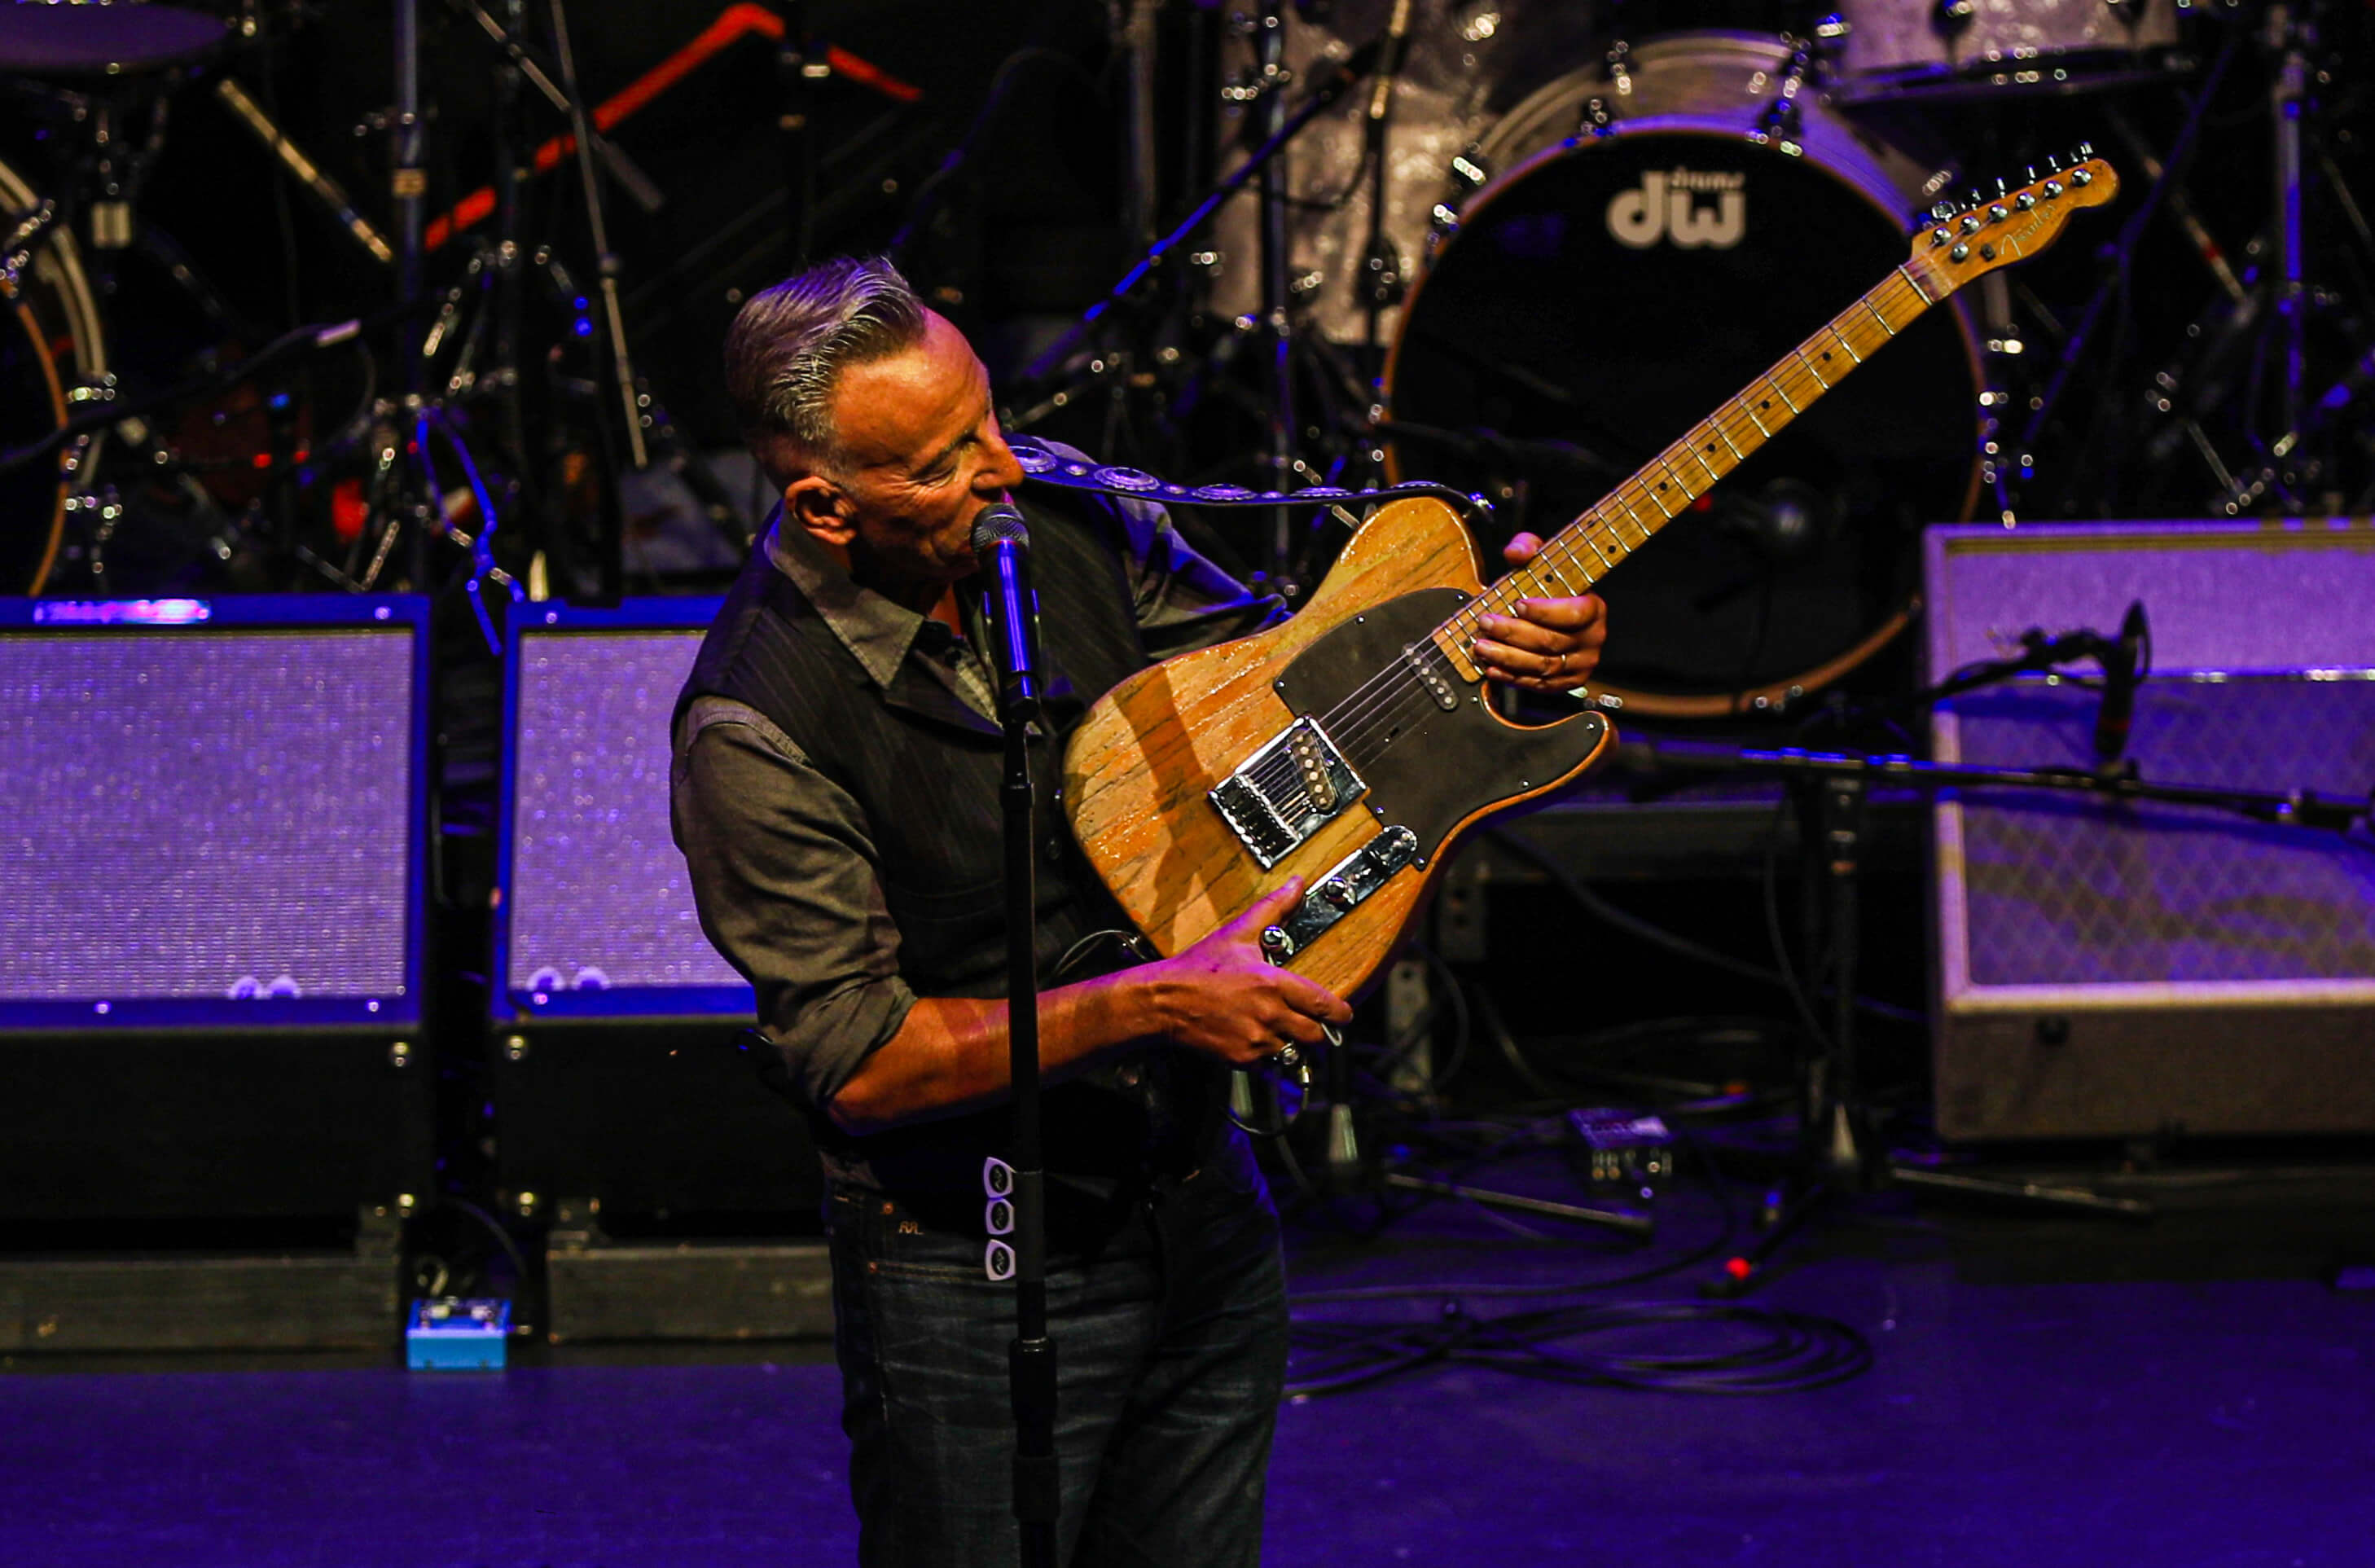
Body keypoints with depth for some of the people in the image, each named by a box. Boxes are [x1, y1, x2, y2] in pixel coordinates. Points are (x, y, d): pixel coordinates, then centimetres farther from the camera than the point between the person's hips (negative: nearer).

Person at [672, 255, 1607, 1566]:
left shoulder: (1072, 532, -4)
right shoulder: (756, 726, -22)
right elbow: (855, 1061, -23)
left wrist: (1501, 640, -11)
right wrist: (1151, 1004, -27)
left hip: (1205, 1213, 6)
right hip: (974, 1281, -6)